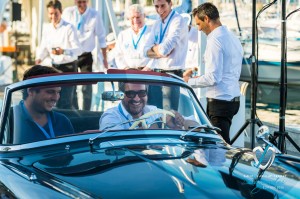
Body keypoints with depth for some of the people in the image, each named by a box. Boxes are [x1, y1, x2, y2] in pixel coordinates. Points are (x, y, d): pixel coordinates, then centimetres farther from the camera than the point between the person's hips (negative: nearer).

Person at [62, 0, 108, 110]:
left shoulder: (95, 15, -8)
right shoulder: (68, 12, -5)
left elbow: (101, 37, -1)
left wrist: (104, 57, 3)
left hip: (86, 55, -2)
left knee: (87, 86, -5)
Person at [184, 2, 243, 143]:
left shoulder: (215, 40, -15)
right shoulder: (232, 37, 13)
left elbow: (213, 77, -20)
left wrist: (190, 81, -5)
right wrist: (200, 77, 19)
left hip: (219, 100, -9)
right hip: (233, 98, 9)